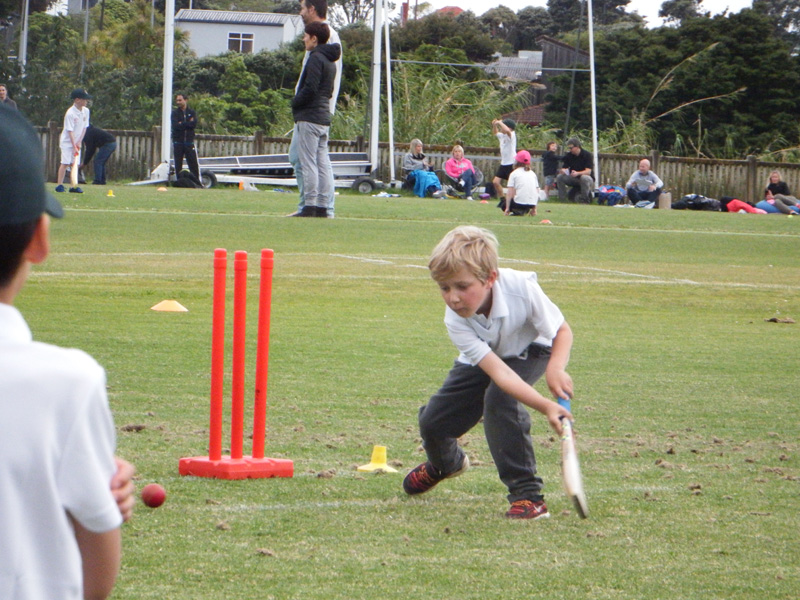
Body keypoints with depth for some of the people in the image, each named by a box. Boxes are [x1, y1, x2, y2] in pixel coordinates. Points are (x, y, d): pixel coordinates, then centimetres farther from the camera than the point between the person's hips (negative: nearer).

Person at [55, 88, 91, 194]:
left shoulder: (86, 111, 1)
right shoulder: (70, 113, -20)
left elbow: (84, 127, 6)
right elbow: (70, 131, -20)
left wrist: (79, 142, -3)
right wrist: (74, 146, -22)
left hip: (77, 142, 6)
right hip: (67, 141, -6)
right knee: (65, 163, -9)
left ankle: (74, 186, 5)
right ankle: (60, 185, -6)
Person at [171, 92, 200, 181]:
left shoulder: (192, 112, 9)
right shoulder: (175, 113, 6)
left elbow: (194, 124, -8)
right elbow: (175, 126, -11)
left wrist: (182, 124, -8)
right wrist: (188, 124, -8)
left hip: (189, 142, 0)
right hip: (178, 143, 0)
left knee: (194, 165, -4)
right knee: (178, 165, 1)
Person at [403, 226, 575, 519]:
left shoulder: (521, 287, -38)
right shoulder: (455, 321, -35)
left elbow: (562, 331, -23)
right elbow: (498, 372, -43)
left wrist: (556, 369, -44)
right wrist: (545, 407, -54)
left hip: (529, 350, -2)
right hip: (481, 361, 3)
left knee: (498, 399, -31)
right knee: (432, 422, -1)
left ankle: (527, 494, -25)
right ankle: (445, 462, 40)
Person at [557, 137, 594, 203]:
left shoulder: (587, 155, -14)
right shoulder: (568, 155, 1)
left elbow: (588, 171, -23)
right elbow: (563, 168, -2)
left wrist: (577, 173, -41)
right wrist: (563, 171, -28)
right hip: (573, 179, 5)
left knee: (584, 178, -39)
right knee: (559, 177, -17)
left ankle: (585, 200, -23)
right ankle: (562, 199, -8)